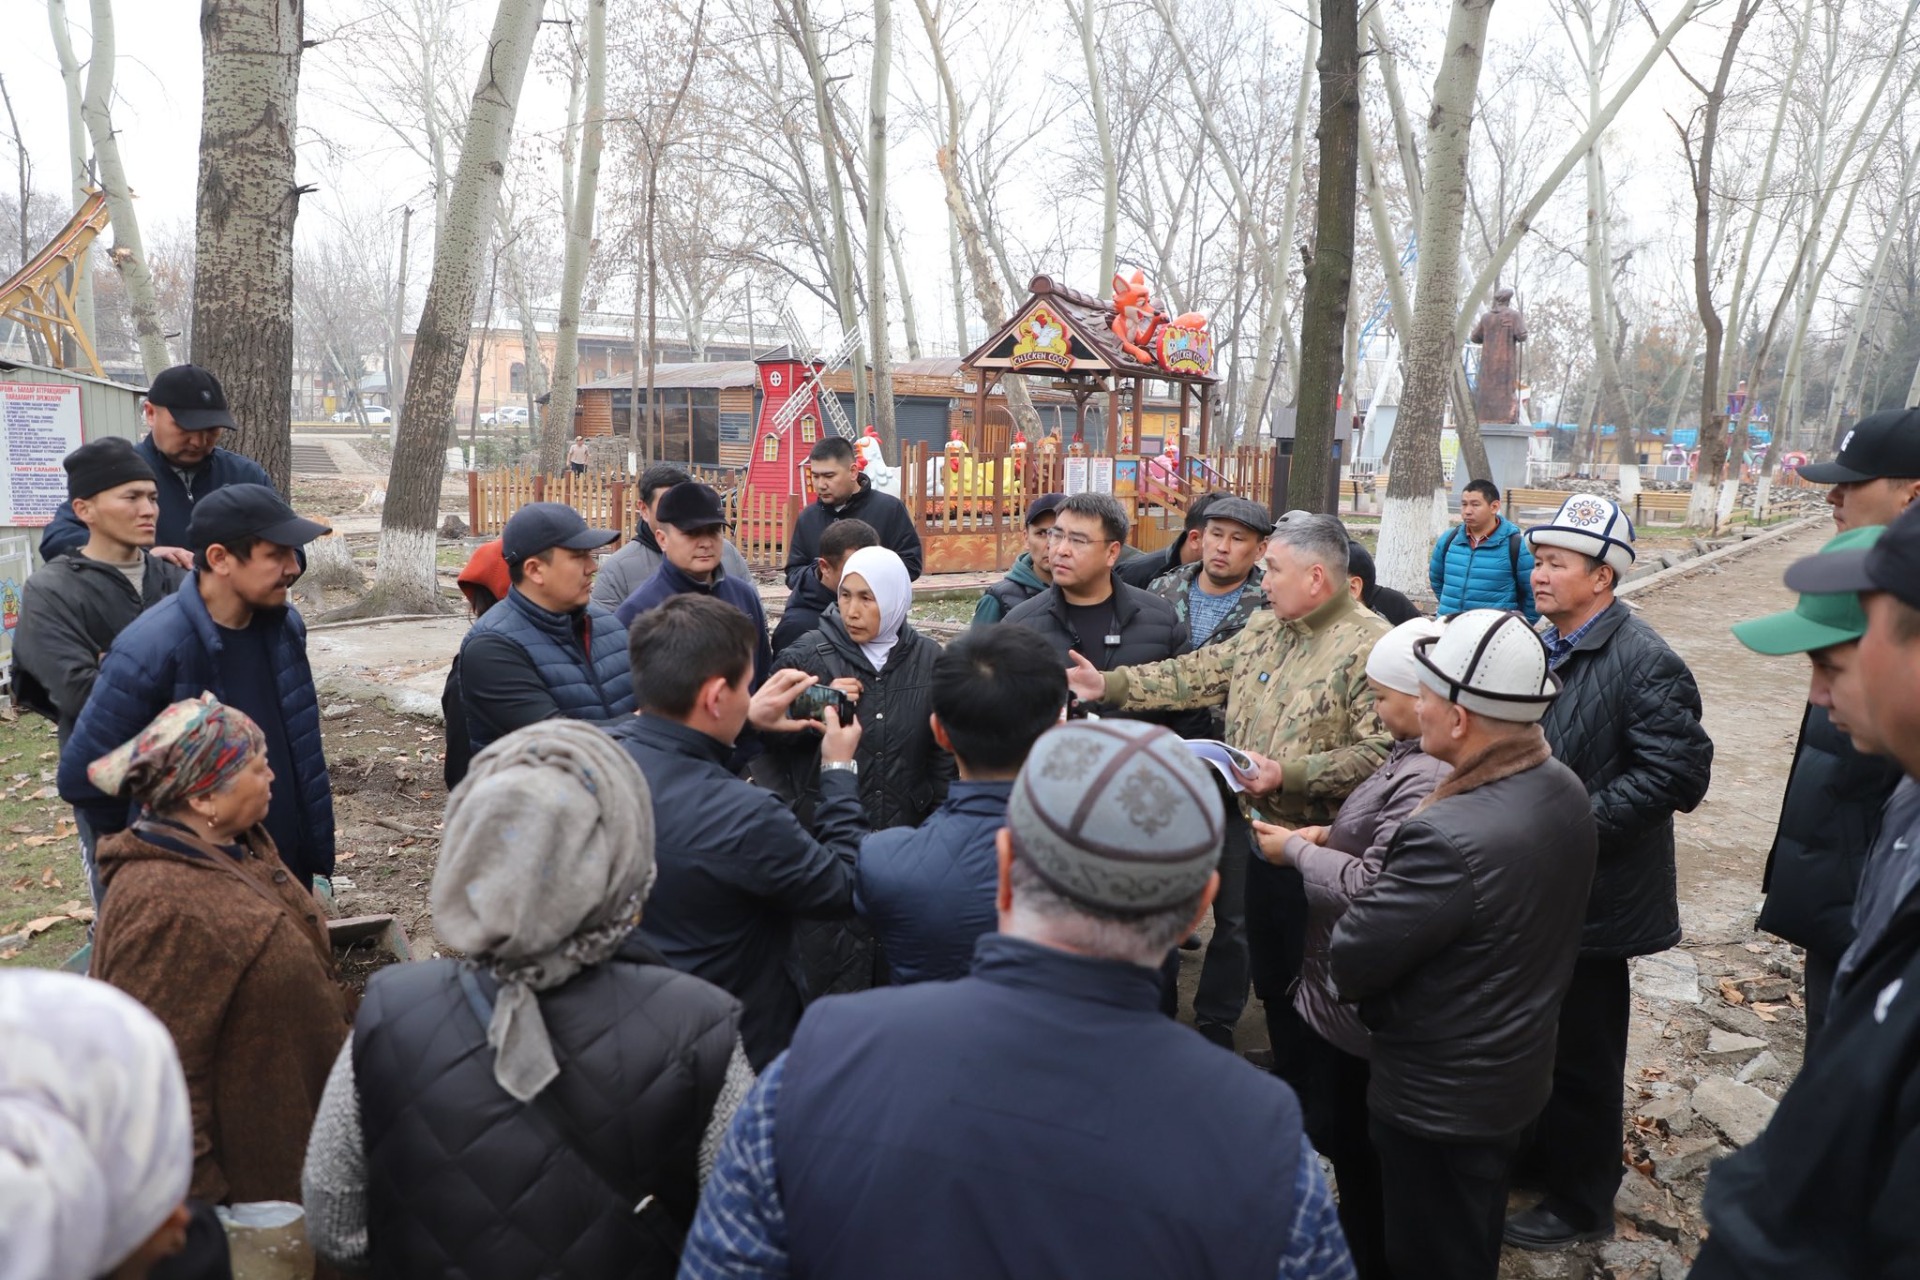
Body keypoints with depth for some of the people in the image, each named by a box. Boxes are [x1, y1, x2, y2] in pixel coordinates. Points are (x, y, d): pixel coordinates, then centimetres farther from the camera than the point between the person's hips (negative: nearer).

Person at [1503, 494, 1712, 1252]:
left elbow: (1678, 772, -25)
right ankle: (1539, 1155, 42)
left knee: (1582, 1054, 7)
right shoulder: (1545, 648, 7)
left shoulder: (1645, 663, -18)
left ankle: (1581, 1202, 26)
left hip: (1591, 895, -8)